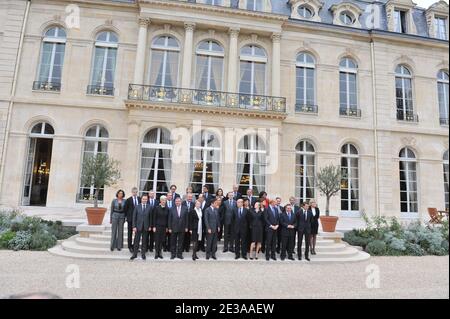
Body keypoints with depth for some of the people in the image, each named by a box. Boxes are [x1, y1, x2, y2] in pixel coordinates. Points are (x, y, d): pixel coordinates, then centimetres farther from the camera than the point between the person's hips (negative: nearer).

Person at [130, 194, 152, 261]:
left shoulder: (149, 207, 1)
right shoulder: (137, 207, 1)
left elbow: (150, 217, 3)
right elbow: (134, 217, 0)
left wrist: (150, 226, 0)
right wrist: (134, 226, -5)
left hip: (146, 227, 1)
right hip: (138, 226, 0)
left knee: (144, 241, 8)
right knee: (136, 241, 3)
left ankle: (143, 254, 18)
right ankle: (135, 254, 13)